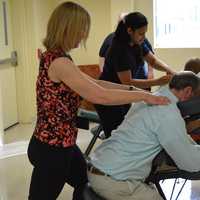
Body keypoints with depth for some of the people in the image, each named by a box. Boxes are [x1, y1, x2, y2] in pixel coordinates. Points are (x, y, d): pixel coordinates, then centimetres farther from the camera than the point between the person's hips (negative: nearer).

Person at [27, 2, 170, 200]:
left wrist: (131, 89, 7)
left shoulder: (55, 57, 7)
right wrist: (144, 95, -16)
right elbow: (100, 96, -26)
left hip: (61, 143, 10)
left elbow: (92, 83, 11)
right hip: (51, 148, -9)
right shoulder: (58, 62, -25)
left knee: (86, 183, 26)